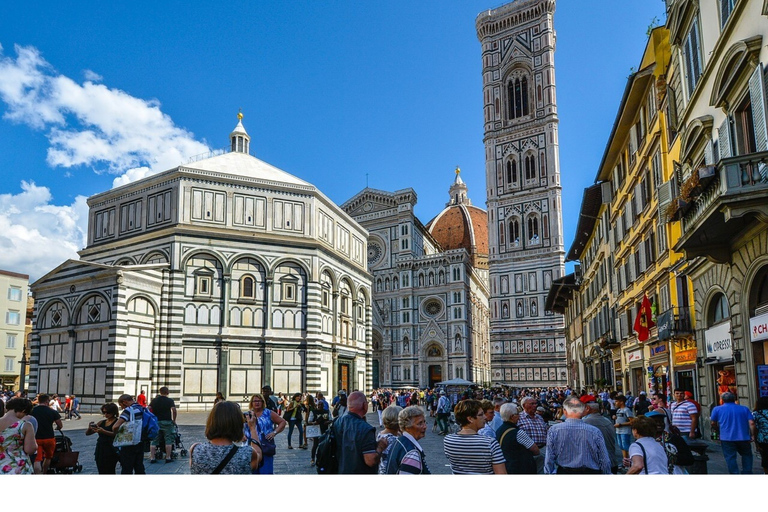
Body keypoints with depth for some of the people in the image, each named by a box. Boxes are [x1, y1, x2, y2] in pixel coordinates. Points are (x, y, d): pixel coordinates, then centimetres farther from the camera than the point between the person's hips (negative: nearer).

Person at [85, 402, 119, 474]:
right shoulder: (102, 422, 14)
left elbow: (116, 434, -21)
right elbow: (87, 433, 14)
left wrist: (104, 431, -33)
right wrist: (90, 428, -8)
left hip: (111, 452, -7)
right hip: (100, 450, 7)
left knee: (109, 473, -11)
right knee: (101, 473, 8)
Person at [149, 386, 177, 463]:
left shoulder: (154, 400, 8)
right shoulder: (170, 400, -2)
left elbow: (149, 409, 0)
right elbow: (174, 410, -14)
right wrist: (174, 420, -4)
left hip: (156, 422, 3)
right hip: (167, 422, -3)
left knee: (154, 441, 8)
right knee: (168, 441, 3)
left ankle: (152, 458, 5)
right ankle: (168, 458, 2)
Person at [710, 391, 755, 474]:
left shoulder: (717, 409, 2)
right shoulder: (745, 408, 7)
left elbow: (713, 423, 5)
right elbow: (751, 423, -1)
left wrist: (718, 430, 22)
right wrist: (752, 435, 4)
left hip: (727, 438, -2)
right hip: (743, 437, 2)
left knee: (730, 457, 4)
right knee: (746, 455, 20)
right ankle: (747, 472, 18)